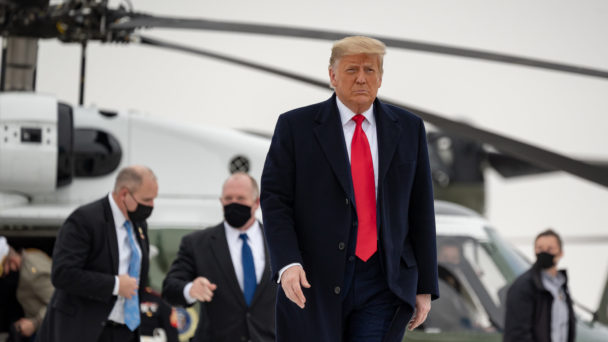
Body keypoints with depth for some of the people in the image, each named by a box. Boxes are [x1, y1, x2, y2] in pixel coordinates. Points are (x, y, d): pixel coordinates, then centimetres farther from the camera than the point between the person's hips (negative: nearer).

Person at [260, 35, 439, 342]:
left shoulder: (408, 129, 11)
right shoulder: (296, 127, 3)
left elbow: (420, 210, 11)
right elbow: (274, 199, -1)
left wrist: (425, 286, 8)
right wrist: (287, 264, -16)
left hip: (382, 285, 1)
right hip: (312, 284, -1)